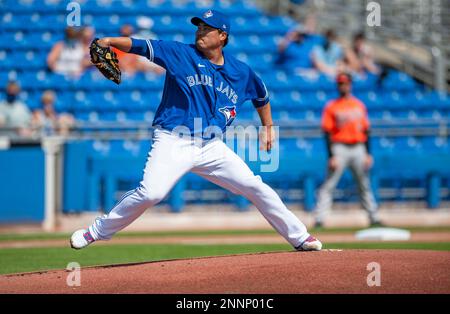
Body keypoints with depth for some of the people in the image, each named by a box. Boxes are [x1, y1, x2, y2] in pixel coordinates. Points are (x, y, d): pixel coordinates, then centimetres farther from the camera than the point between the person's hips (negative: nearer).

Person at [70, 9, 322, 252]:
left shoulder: (241, 72, 8)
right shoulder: (181, 54, -1)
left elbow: (261, 95, 28)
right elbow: (142, 46, -13)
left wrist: (268, 127, 29)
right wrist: (110, 41, -28)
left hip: (212, 148, 3)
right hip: (173, 142, -3)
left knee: (256, 188, 0)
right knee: (150, 193, -24)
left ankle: (299, 237, 14)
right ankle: (96, 232, -10)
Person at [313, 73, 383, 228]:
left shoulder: (359, 105, 12)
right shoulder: (331, 107, 1)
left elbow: (366, 130, 14)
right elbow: (327, 133, -4)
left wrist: (368, 153, 8)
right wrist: (331, 156, -12)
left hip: (358, 148, 4)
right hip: (340, 148, -4)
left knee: (364, 184, 10)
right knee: (329, 185, -9)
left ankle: (374, 217, 16)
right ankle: (319, 218, -12)